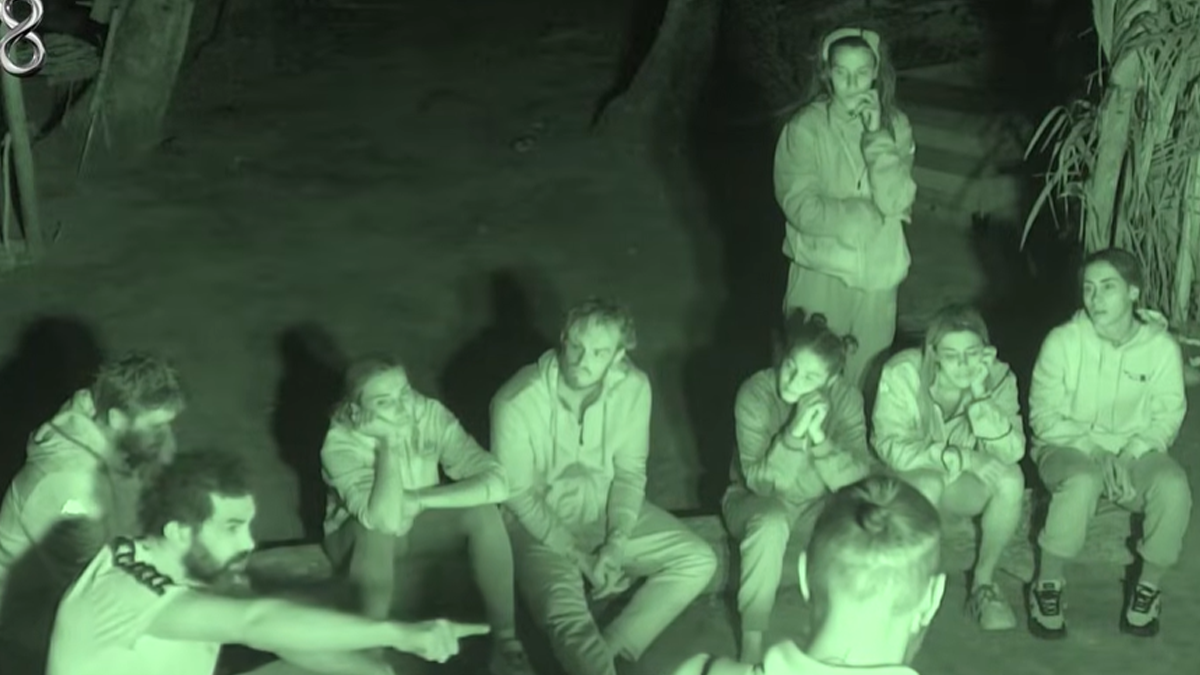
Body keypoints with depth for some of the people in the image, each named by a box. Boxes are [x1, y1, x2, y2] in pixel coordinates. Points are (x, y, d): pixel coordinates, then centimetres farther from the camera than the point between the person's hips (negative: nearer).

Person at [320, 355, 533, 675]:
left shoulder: (430, 415, -24)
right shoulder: (341, 444, -31)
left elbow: (496, 481, -31)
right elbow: (383, 520, -45)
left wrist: (417, 499, -33)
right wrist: (389, 442, -43)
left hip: (418, 523, 3)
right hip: (358, 538, -3)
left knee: (483, 510, -26)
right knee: (378, 528, -38)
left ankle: (505, 639, -18)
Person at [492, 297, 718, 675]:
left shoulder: (633, 387, -15)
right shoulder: (517, 402, -25)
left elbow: (630, 470, -4)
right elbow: (517, 494, -16)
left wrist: (616, 543, -17)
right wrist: (579, 556, -17)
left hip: (608, 509, 5)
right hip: (541, 521, -5)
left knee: (699, 562, -10)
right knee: (567, 617, -30)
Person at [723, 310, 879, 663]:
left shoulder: (846, 399, -16)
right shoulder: (755, 393, -24)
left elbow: (859, 481, -23)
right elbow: (760, 481, -28)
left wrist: (819, 437, -38)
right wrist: (795, 432, -42)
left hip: (817, 503, 3)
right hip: (755, 500, -3)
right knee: (771, 522, -38)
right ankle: (752, 640, -24)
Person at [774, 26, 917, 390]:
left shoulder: (896, 125, 0)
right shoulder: (805, 128, -10)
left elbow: (897, 201, -11)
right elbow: (802, 208, -18)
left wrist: (877, 136, -17)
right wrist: (872, 213, -12)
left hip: (878, 274, 3)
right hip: (820, 273, -3)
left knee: (862, 375, 13)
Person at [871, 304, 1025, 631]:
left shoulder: (998, 378, -14)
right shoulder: (902, 374, -22)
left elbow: (1011, 452, -24)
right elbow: (892, 448, -24)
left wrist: (980, 395, -36)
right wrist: (960, 457, -34)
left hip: (964, 485, 3)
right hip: (906, 478, -3)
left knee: (1012, 479, -29)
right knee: (928, 482, -38)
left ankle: (984, 582, -8)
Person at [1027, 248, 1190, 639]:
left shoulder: (1162, 347, -5)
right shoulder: (1063, 341, -9)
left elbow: (1166, 418, -3)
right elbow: (1044, 417, -8)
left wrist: (1128, 456, -20)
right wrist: (1096, 453, -20)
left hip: (1137, 454, 2)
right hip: (1068, 449, -2)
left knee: (1174, 486, -30)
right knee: (1082, 480, -37)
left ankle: (1148, 587, -6)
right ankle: (1048, 586, -18)